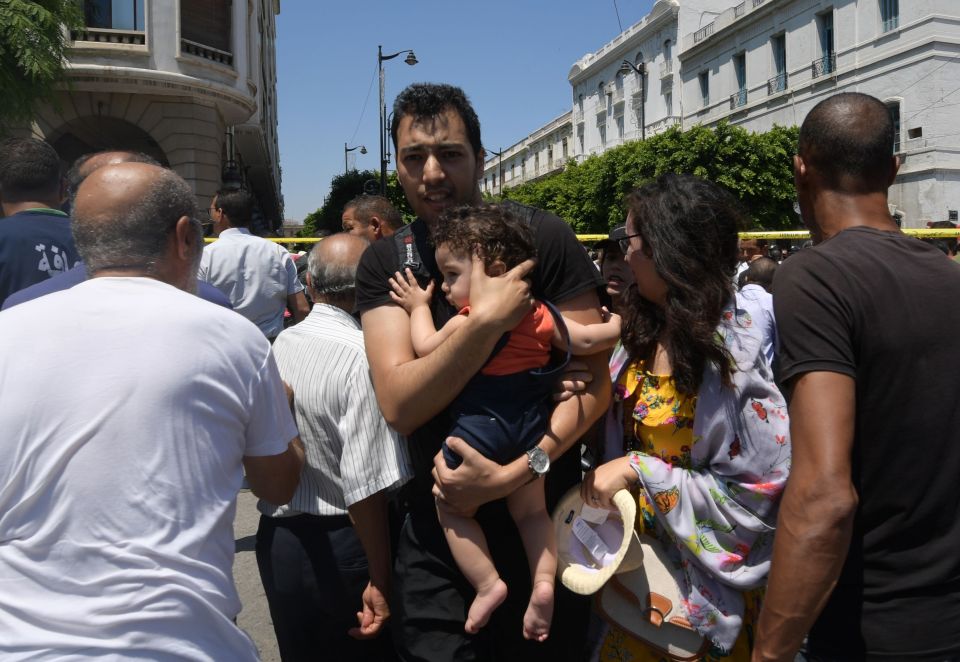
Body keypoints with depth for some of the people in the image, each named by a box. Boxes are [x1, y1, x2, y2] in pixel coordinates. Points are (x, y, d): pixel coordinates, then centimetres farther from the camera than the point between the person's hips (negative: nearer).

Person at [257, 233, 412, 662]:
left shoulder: (279, 344, -2)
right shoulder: (363, 356, -22)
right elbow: (367, 482, -24)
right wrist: (380, 579, -16)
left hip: (276, 538, 6)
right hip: (339, 547, -5)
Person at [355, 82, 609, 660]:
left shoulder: (540, 236, -10)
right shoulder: (386, 263, -3)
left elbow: (593, 381, -11)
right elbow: (400, 405, -16)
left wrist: (517, 471, -24)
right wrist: (489, 318, -29)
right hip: (437, 530, 1)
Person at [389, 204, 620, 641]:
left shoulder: (467, 321, -15)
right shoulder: (539, 313, 0)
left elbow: (426, 349, -2)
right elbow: (585, 341, 2)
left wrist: (419, 306, 12)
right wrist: (619, 327, 21)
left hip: (479, 428, -6)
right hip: (531, 428, 6)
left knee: (451, 507, 14)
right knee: (531, 510, 23)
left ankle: (487, 583, 9)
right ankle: (543, 581, 9)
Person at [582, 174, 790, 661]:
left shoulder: (733, 355, -22)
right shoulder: (643, 334, -1)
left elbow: (761, 488, -21)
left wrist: (640, 471, -23)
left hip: (703, 577, -6)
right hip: (636, 554, 7)